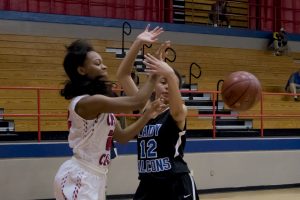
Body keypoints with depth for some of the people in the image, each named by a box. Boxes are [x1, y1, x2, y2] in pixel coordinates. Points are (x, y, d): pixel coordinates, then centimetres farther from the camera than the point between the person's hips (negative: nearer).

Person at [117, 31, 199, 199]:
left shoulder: (179, 112, -6)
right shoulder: (145, 108, 7)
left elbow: (177, 109, -33)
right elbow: (122, 75, -1)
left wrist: (170, 74, -51)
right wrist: (138, 43, -13)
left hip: (177, 186, -5)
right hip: (148, 185, 5)